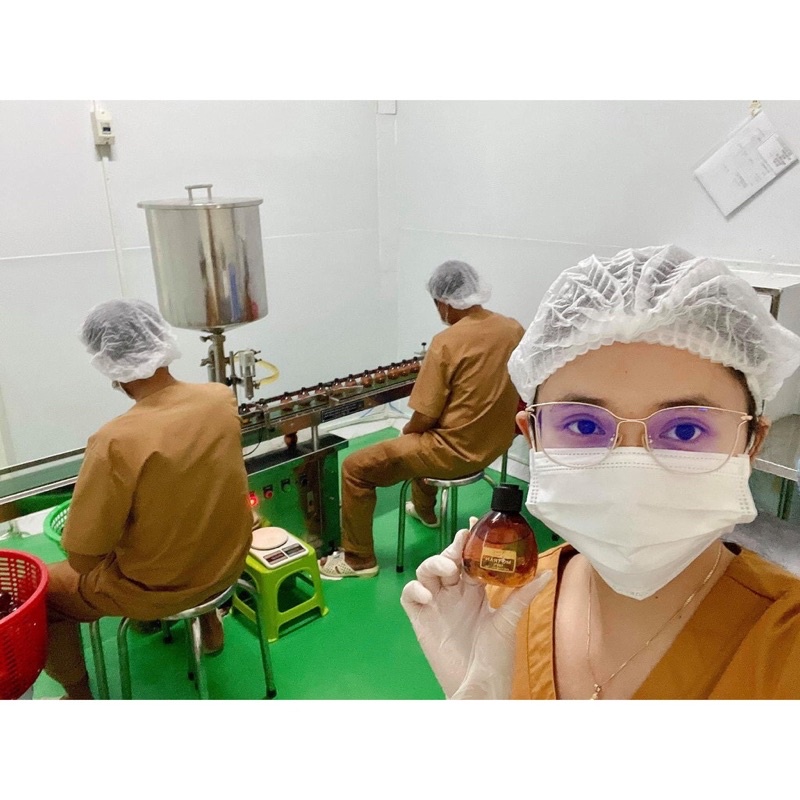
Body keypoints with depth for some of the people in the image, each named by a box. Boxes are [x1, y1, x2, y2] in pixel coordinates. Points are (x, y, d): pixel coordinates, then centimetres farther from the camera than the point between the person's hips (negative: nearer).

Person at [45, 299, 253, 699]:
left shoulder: (115, 442, -32)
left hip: (156, 590, -5)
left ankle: (79, 699, 32)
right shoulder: (222, 398, -15)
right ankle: (208, 623, 44)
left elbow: (82, 559, -21)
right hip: (227, 563, 5)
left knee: (43, 588, 19)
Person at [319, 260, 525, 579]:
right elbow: (506, 393, 10)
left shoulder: (446, 343, -22)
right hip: (497, 442, 8)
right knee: (420, 436, 37)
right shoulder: (515, 329, -2)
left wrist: (405, 433, 3)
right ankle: (424, 510, 53)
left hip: (455, 452, -8)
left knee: (355, 468, 3)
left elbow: (424, 418, -18)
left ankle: (358, 560, 13)